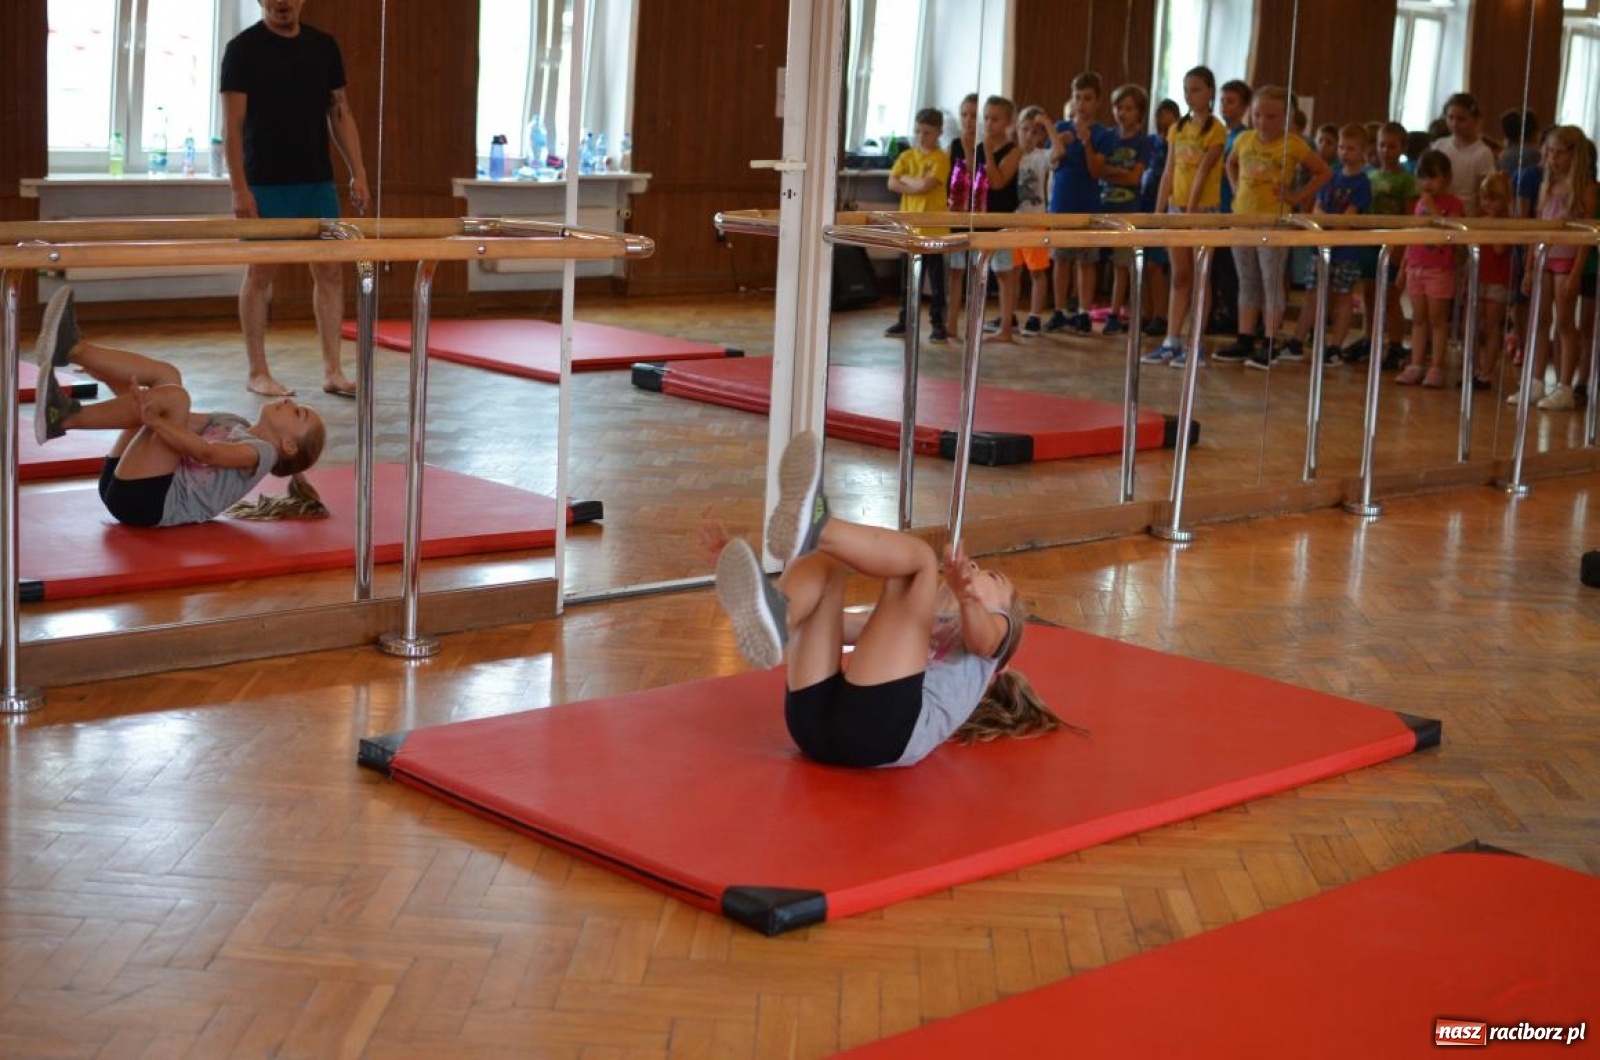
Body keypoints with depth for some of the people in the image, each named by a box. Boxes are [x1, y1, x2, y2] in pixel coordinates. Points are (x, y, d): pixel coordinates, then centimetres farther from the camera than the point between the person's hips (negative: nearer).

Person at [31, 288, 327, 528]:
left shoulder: (261, 452, 3)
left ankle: (67, 418, -26)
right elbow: (178, 423, 20)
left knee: (172, 396, -22)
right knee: (166, 376, 4)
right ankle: (73, 349, -18)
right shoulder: (233, 424, 28)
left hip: (150, 501, -7)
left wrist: (152, 420, -29)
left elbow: (207, 452, -16)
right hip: (122, 483, 7)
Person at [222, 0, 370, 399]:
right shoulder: (243, 49, -5)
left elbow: (340, 114, 13)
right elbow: (233, 124, -8)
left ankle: (332, 371, 7)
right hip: (265, 184, -4)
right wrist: (239, 189, -15)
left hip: (317, 181, 4)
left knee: (330, 271, 2)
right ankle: (257, 372, 11)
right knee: (260, 274, 2)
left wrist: (358, 173, 5)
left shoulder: (324, 47, 9)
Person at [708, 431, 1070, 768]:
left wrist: (966, 598, -22)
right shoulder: (900, 623, 45)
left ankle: (815, 526, -38)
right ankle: (772, 621, -40)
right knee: (820, 562, -3)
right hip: (816, 719, 5)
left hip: (887, 726, -4)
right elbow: (821, 624, 36)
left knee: (918, 554, -7)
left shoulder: (993, 624, 30)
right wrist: (731, 557, 28)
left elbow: (982, 637, 4)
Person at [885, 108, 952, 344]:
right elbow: (892, 184, -2)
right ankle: (905, 320, 21)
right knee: (909, 276, 13)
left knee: (935, 277, 1)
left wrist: (906, 179, -3)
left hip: (933, 228, -5)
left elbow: (925, 185, -18)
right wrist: (918, 186, -12)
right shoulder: (907, 156, 9)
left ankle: (937, 324, 5)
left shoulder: (941, 159, -6)